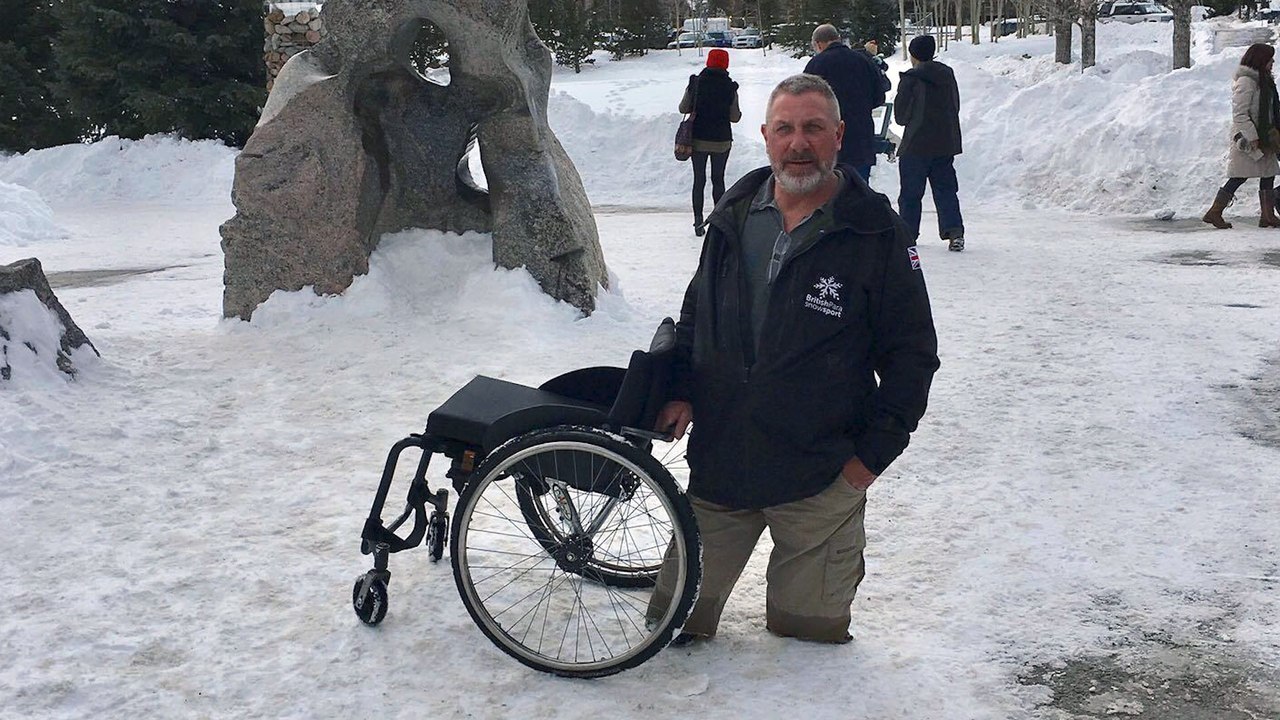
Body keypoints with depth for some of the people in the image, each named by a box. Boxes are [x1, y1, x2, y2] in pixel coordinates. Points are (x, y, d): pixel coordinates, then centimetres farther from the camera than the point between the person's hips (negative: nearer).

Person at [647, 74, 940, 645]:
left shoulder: (877, 235, -8)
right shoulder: (734, 217, 5)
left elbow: (912, 354, -5)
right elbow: (695, 314, 18)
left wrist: (874, 452, -7)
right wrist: (682, 390, 6)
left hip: (821, 476, -3)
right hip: (717, 460, 4)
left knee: (808, 625, 11)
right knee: (679, 606, 16)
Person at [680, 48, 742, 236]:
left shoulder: (695, 83, -7)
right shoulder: (730, 87, -9)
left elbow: (683, 108, -3)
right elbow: (735, 117, -7)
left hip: (698, 139, 1)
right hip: (721, 141, -1)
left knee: (699, 180, 9)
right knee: (718, 180, 11)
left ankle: (698, 221, 6)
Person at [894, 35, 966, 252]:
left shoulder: (910, 79, -10)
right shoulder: (948, 75, 7)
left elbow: (900, 114, -5)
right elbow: (955, 107, 14)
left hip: (917, 144, -5)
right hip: (946, 142, 5)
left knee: (910, 192, 6)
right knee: (946, 189, 7)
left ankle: (907, 234, 10)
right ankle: (954, 232, -6)